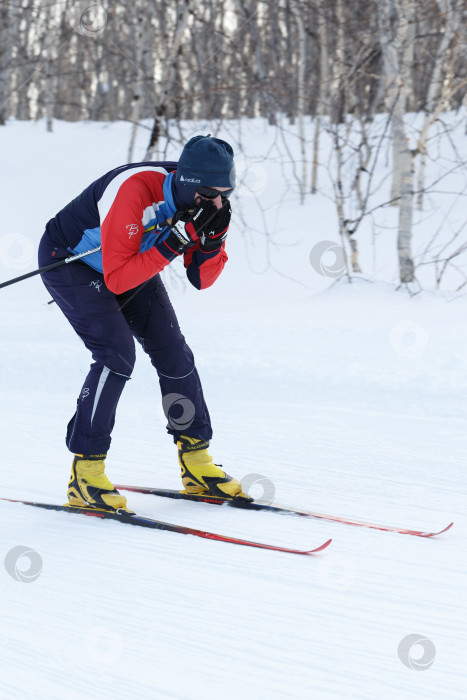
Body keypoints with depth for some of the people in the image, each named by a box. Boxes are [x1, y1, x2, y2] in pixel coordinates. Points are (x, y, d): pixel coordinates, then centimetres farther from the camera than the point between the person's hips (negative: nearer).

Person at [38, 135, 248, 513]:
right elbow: (117, 280, -37)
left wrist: (213, 240, -30)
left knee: (173, 351, -1)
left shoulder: (208, 203, -18)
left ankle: (196, 461, 12)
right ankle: (86, 473, -16)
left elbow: (202, 279, -11)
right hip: (68, 260, -7)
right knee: (117, 351, -23)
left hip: (132, 261, 7)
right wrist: (171, 245, -44)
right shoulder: (134, 192, -39)